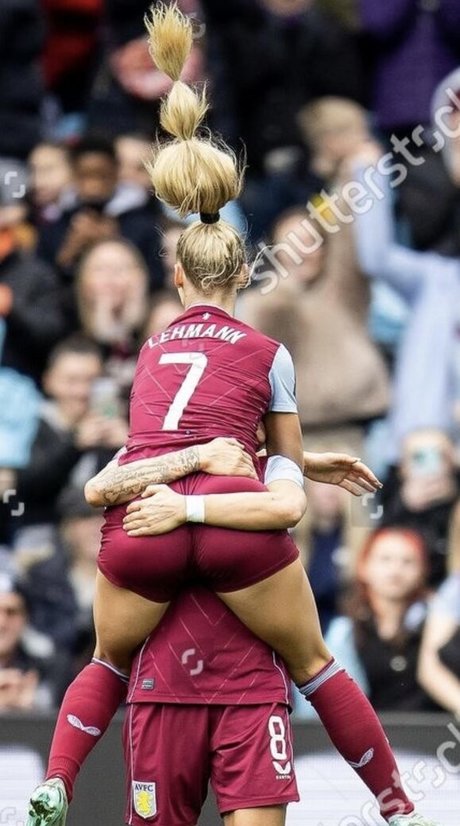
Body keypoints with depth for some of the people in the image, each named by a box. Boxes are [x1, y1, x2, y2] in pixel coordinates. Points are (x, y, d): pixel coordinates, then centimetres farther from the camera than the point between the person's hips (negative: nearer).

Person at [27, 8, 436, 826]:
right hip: (236, 517, -1)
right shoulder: (267, 353, 17)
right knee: (313, 665, 15)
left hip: (140, 519, 2)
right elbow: (291, 464, 23)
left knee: (107, 667, 24)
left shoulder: (149, 352, 25)